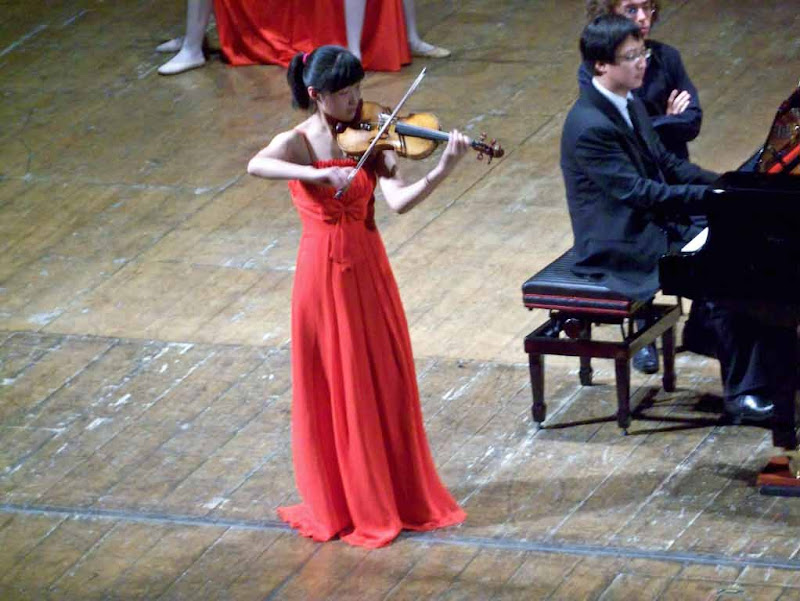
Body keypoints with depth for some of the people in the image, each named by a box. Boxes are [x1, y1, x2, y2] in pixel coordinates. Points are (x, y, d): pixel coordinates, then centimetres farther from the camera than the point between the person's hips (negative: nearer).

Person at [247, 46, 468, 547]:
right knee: (339, 389, 5)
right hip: (326, 273, -4)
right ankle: (345, 506, 17)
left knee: (386, 382, 10)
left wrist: (444, 169, -28)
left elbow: (400, 200, -13)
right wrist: (318, 174, -43)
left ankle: (397, 495, 25)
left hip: (370, 269, 4)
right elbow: (256, 166, -32)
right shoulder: (299, 142, -10)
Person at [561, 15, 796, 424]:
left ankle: (775, 373, -2)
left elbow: (666, 163, 14)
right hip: (622, 247, -9)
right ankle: (742, 395, -9)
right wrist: (712, 195, -24)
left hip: (655, 222, 9)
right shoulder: (590, 128, -23)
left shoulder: (628, 103, 7)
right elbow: (638, 191, -25)